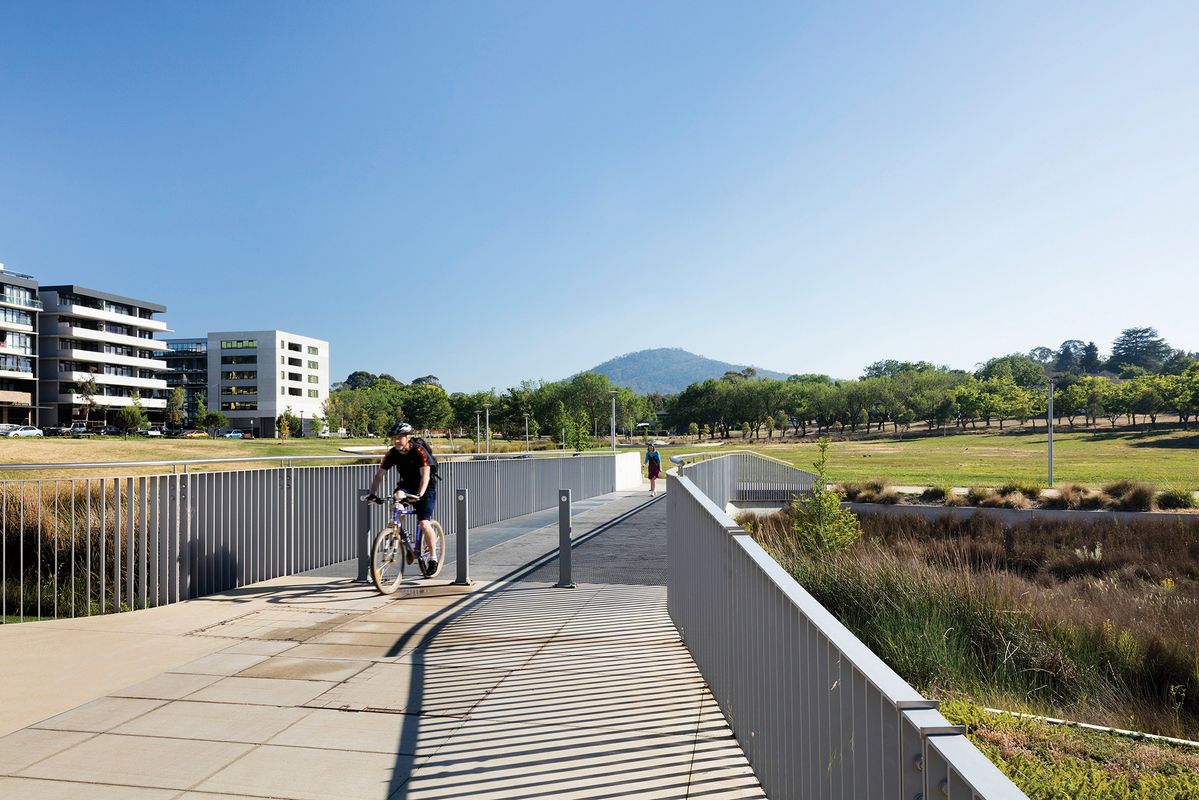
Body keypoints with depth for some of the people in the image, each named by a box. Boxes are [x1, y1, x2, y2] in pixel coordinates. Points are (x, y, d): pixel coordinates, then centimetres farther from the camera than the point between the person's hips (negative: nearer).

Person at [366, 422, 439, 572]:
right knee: (397, 496, -30)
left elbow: (425, 474, -34)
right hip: (407, 484, 4)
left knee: (423, 523, -16)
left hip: (426, 487, -4)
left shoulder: (420, 451, -25)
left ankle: (433, 556, 4)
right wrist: (372, 494, -25)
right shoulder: (392, 454, -12)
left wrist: (419, 495, -48)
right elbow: (379, 474, -11)